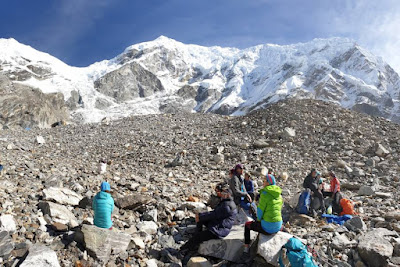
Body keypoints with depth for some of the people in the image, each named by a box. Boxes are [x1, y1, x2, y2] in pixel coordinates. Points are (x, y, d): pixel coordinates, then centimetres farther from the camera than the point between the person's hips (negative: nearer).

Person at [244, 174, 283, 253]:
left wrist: (259, 219, 8)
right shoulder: (279, 194, 4)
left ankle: (246, 248, 22)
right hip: (278, 227, 7)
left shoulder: (265, 194, -17)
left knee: (247, 225, 18)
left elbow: (260, 210, -14)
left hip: (267, 228, -7)